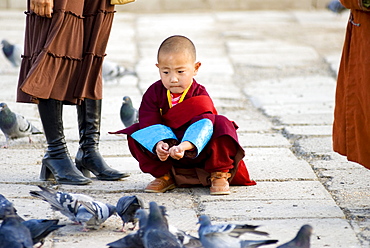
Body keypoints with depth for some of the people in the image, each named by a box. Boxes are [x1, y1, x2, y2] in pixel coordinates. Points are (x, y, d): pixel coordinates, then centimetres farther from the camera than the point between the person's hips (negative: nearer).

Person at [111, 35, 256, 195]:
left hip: (198, 153, -3)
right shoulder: (153, 93, -6)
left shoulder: (200, 95, -17)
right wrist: (158, 144, -39)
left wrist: (184, 146, -54)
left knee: (222, 125, -28)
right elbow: (149, 123, -15)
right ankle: (164, 176, -2)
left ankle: (219, 175, -10)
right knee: (135, 135, -15)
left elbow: (202, 127, -33)